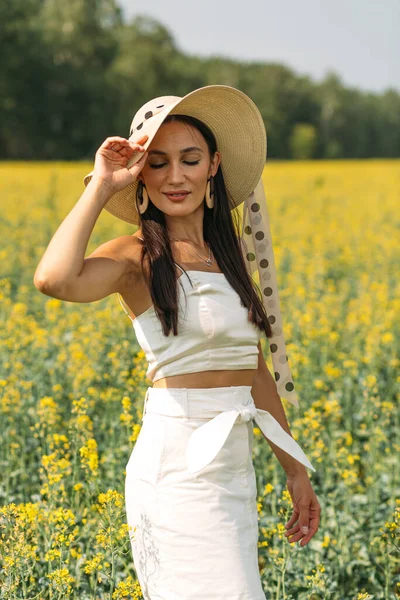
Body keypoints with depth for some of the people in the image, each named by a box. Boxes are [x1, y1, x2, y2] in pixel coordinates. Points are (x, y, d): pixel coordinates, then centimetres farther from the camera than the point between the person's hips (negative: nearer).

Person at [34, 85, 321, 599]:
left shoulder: (226, 253, 13)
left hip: (233, 472, 7)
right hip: (179, 471, -7)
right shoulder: (138, 258, -7)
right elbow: (53, 280, -29)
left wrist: (296, 471, 19)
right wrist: (101, 186, -19)